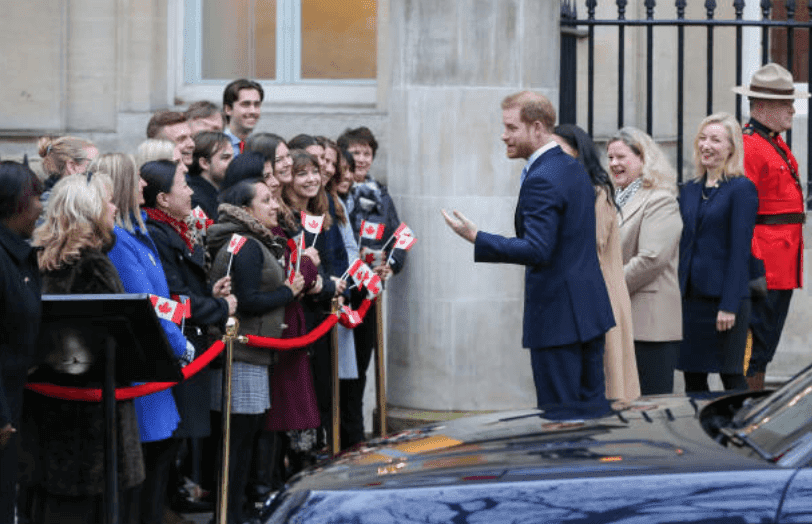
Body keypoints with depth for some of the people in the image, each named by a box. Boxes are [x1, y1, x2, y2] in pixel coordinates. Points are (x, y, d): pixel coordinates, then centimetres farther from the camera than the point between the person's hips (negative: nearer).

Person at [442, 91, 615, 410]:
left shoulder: (541, 180, -18)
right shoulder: (574, 168, 13)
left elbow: (537, 250, -25)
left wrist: (476, 239, -23)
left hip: (557, 316, -10)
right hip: (590, 309, 10)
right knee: (593, 406, 13)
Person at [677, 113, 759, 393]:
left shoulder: (742, 189, -7)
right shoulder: (690, 190, 13)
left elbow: (740, 251, -11)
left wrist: (729, 305, -16)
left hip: (724, 297, -6)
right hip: (690, 297, 6)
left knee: (731, 376, -2)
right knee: (692, 377, 8)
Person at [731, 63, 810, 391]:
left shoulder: (777, 143, 18)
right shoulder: (748, 146, -14)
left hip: (784, 260, 10)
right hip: (764, 261, -10)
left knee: (768, 339, 13)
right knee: (756, 340, -7)